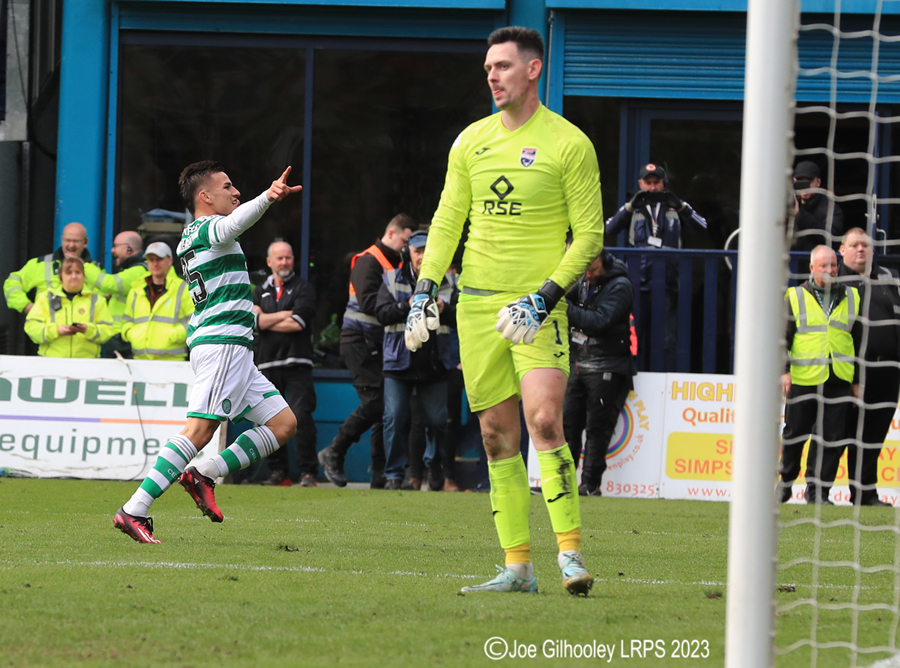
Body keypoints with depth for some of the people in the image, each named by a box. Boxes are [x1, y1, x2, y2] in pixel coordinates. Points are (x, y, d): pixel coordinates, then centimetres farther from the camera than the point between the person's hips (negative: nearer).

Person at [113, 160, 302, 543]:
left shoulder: (189, 237, 22)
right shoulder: (208, 228, -7)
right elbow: (233, 224, -32)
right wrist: (267, 198, -49)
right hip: (223, 342, -10)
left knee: (283, 425, 7)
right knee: (199, 431, -17)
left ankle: (205, 473, 0)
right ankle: (134, 511, -22)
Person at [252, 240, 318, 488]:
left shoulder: (303, 288, 6)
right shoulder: (260, 292, 17)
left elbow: (298, 323, -8)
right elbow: (255, 321, -1)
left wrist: (266, 321, 0)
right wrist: (285, 314, -5)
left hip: (297, 364, -4)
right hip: (267, 363, 4)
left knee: (301, 416, -13)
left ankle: (308, 473, -11)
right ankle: (279, 473, 9)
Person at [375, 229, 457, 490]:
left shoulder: (447, 283, 9)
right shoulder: (392, 280, 6)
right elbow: (381, 313, -5)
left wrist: (444, 309, -15)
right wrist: (408, 306, -19)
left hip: (434, 365, 1)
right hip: (399, 361, -1)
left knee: (437, 420, 2)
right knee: (395, 418, -5)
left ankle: (434, 468, 23)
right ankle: (394, 474, 4)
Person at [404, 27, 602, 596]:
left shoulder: (568, 143, -3)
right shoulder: (471, 141, 10)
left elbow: (589, 235, -3)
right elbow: (447, 221, 16)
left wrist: (546, 296, -14)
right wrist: (425, 289, 5)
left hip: (537, 306, -5)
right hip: (477, 302, 5)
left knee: (544, 419, -20)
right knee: (497, 436, 3)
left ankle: (571, 554, -17)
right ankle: (518, 567, 7)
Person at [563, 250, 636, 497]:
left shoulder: (619, 286, -12)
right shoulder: (584, 281, 13)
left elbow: (599, 322, -22)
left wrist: (565, 308, -27)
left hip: (607, 367, -7)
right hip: (578, 363, 7)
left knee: (597, 427, -7)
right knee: (568, 423, 1)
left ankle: (591, 484, -4)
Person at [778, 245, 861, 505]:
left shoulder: (851, 298, 12)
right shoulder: (795, 298, 5)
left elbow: (858, 341, 16)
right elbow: (782, 336, 2)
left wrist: (857, 381, 13)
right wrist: (783, 370, -9)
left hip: (838, 382, 2)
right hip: (803, 380, -2)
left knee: (831, 439, -3)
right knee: (795, 434, 7)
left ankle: (817, 491, 4)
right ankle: (786, 480, 27)